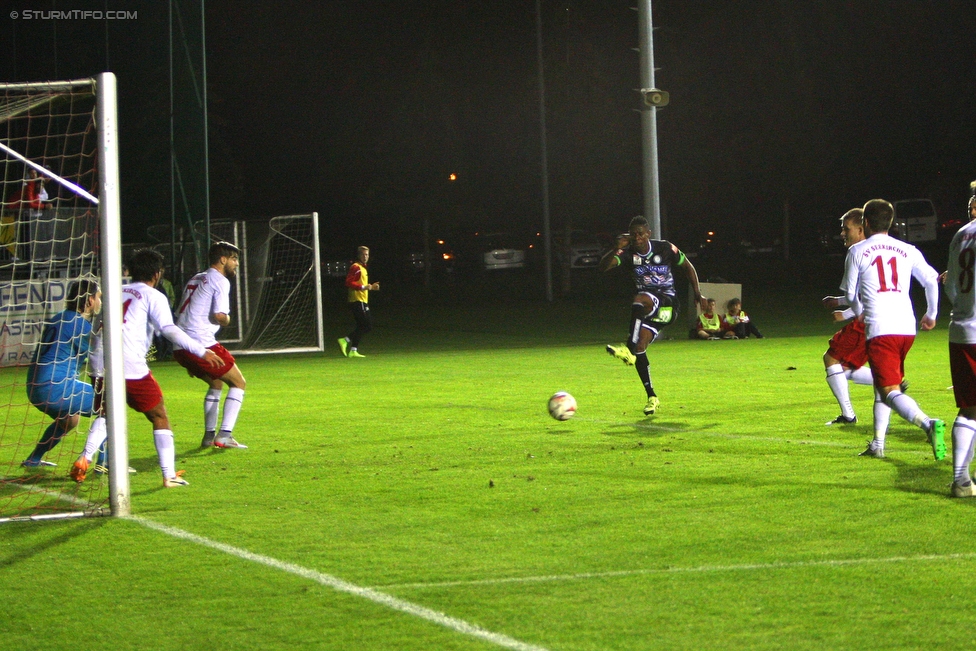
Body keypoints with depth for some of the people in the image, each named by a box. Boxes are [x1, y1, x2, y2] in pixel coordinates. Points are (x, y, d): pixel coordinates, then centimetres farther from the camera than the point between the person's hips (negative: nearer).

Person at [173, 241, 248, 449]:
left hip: (180, 347, 9)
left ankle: (209, 435, 23)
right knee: (238, 383, 4)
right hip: (201, 345, -9)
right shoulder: (220, 281, -3)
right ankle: (225, 435, -8)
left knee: (216, 383, 27)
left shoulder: (196, 279, 24)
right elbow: (219, 315, -18)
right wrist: (227, 320, 8)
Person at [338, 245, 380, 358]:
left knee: (361, 327, 8)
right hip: (358, 301, -10)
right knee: (367, 325, -14)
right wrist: (363, 287, -24)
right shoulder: (356, 267, -9)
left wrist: (371, 287, 17)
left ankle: (353, 351, 6)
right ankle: (345, 340, -14)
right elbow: (349, 283, -20)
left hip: (362, 301, 10)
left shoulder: (362, 268, 22)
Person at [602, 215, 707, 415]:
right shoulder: (628, 252, -1)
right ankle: (652, 397, 2)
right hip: (647, 308, 5)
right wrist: (616, 249, -32)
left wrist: (698, 295, 6)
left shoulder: (665, 248, -6)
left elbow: (687, 266, 8)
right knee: (640, 348, -10)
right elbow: (603, 266, -15)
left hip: (667, 304, -5)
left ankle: (629, 349, -45)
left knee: (640, 300, -37)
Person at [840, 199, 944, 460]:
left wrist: (860, 313, 33)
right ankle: (877, 444, 22)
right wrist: (931, 314, 28)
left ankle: (928, 424, -36)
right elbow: (932, 281, 11)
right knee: (882, 384, 22)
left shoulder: (857, 251, 4)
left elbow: (851, 293, 11)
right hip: (907, 328, 5)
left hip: (879, 328, -5)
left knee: (890, 391, -10)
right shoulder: (908, 251, 12)